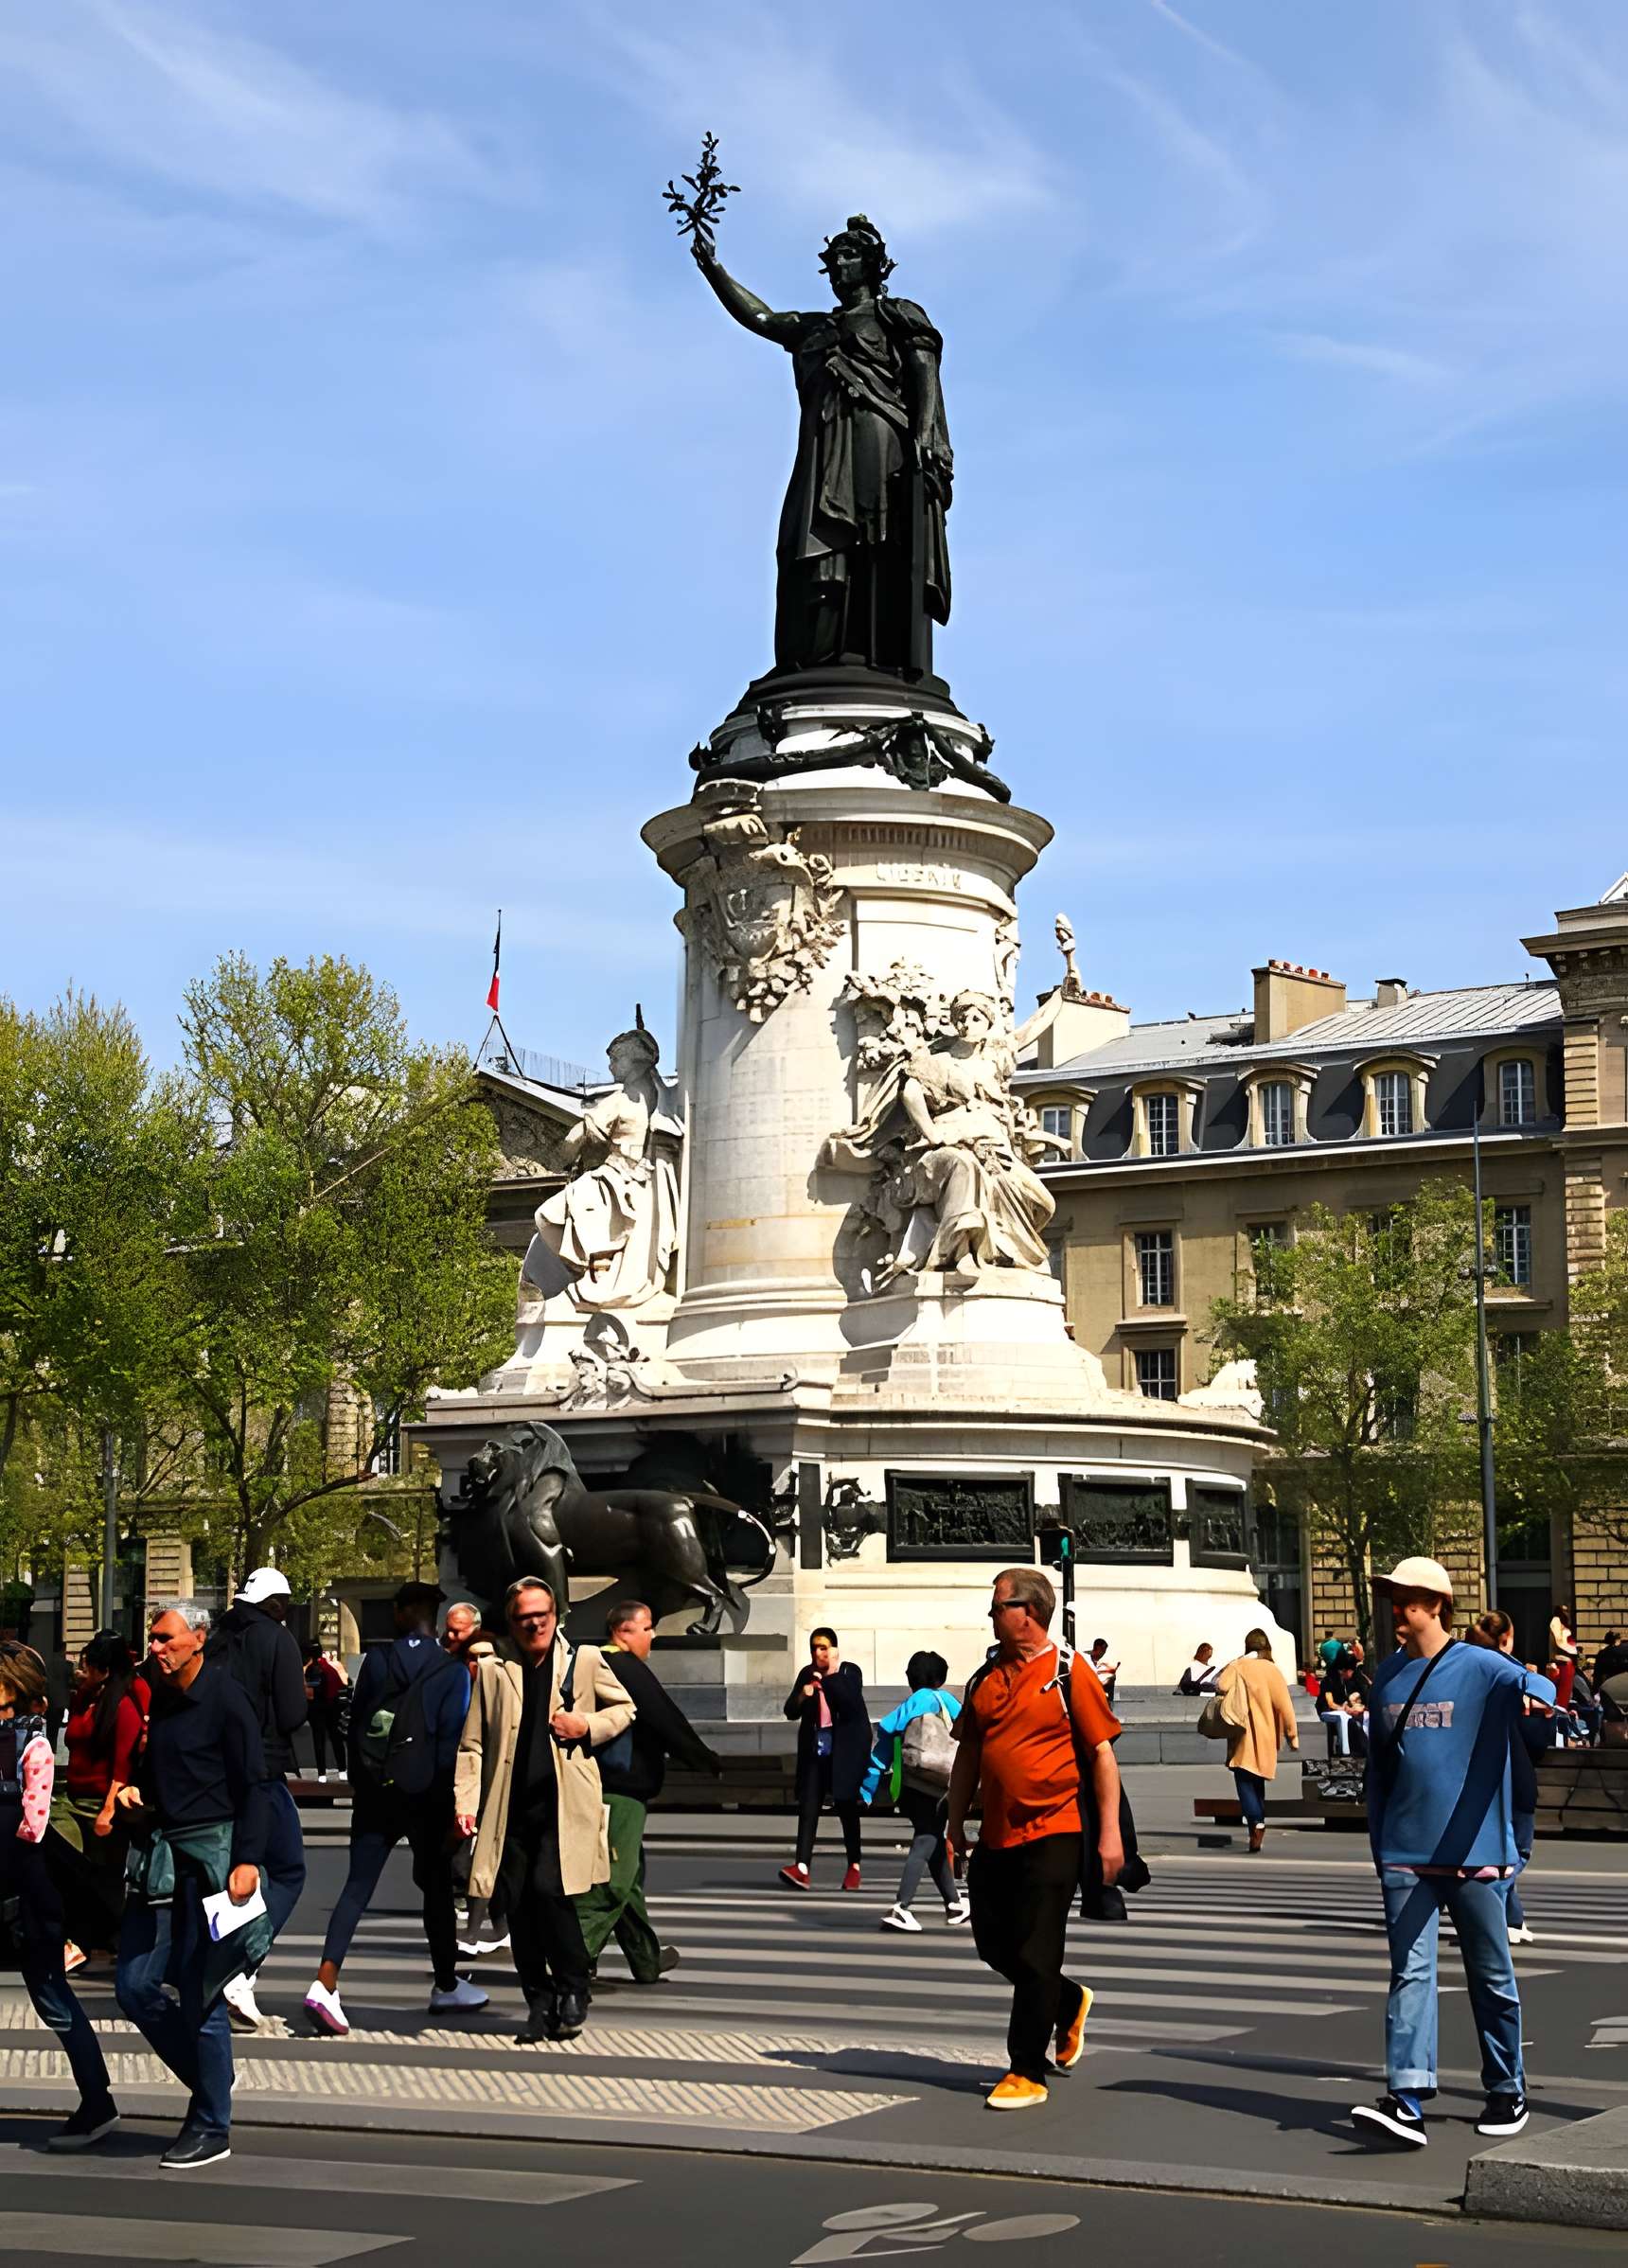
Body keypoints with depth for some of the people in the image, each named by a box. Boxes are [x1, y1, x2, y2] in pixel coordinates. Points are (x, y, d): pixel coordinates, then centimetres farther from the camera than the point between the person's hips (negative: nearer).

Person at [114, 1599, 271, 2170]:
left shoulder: (224, 1697, -9)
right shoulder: (159, 1699, 12)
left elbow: (253, 1785, -12)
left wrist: (247, 1860, -19)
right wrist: (135, 1794, 5)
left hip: (212, 1852, -7)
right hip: (162, 1854, 8)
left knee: (200, 1994, -3)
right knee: (135, 1985, 5)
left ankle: (211, 2127, 8)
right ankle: (209, 2079, 24)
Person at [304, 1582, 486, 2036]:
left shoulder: (376, 1661, 4)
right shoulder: (452, 1671, -5)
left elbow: (356, 1726, 8)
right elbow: (451, 1739, -9)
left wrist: (358, 1786, 15)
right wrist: (449, 1803, -4)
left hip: (374, 1791, 2)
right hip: (424, 1794, -2)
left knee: (358, 1885, 0)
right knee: (436, 1887, 12)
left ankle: (326, 1981, -16)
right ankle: (447, 1986, 25)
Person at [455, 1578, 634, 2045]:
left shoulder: (584, 1660, 6)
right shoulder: (492, 1671, 9)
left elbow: (625, 1708, 17)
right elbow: (472, 1744, 9)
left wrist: (588, 1726, -3)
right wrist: (466, 1802, -2)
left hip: (565, 1804, -3)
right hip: (511, 1809, 3)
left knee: (549, 1889, -17)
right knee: (518, 1907, 2)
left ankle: (572, 1990, 4)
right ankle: (539, 2003, 16)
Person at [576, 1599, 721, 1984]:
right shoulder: (630, 1670, -13)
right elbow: (669, 1723, -13)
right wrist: (708, 1761, -3)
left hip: (598, 1785, 10)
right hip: (621, 1791, -10)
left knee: (627, 1875, 18)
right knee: (613, 1880, -9)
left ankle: (647, 1958, 27)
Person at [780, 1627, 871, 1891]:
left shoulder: (849, 1672, -4)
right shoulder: (807, 1674, 6)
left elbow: (851, 1704, -20)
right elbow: (791, 1712, 6)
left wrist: (831, 1677, -23)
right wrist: (802, 1696, -15)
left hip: (845, 1749, -3)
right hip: (814, 1748, 3)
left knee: (846, 1806, 2)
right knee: (808, 1806, -8)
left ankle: (854, 1866, 17)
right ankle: (802, 1868, -17)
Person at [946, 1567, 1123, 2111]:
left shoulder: (1068, 1672, -7)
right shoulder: (986, 1678, 10)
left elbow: (1102, 1753, -7)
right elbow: (968, 1755, 17)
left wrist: (1109, 1832, -11)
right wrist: (955, 1825, 13)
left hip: (1053, 1834, -7)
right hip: (996, 1836, 7)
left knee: (1035, 1956, -4)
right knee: (993, 1946, 12)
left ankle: (1027, 2075, 6)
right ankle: (1069, 2005, 37)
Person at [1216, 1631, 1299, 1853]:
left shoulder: (1237, 1667, -5)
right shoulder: (1273, 1671, -1)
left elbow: (1221, 1686, -21)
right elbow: (1284, 1705, -1)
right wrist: (1292, 1735, 5)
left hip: (1243, 1735, -3)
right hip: (1266, 1736, 3)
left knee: (1244, 1780, -4)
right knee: (1258, 1780, 18)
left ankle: (1256, 1821, -24)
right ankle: (1259, 1821, 20)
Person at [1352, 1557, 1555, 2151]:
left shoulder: (1481, 1668, -5)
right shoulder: (1388, 1676, 10)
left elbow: (1529, 1684, -27)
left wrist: (1537, 1694, -52)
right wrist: (1379, 1846, 18)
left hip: (1474, 1853, -4)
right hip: (1406, 1856, 4)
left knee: (1492, 1978, 8)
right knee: (1410, 1973, -6)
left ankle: (1507, 2093, 24)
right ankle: (1407, 2102, -14)